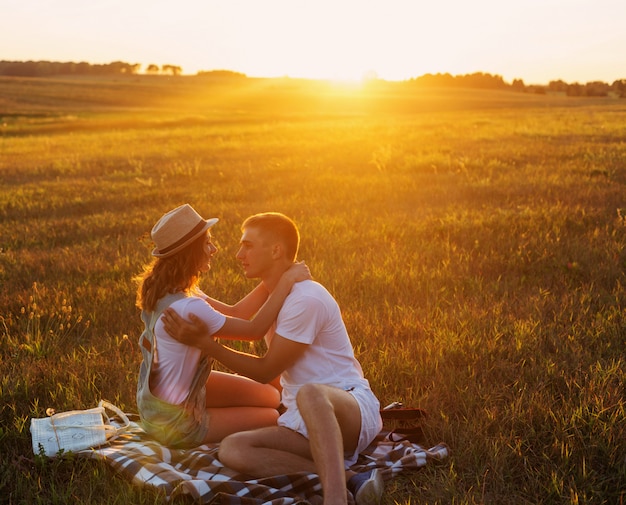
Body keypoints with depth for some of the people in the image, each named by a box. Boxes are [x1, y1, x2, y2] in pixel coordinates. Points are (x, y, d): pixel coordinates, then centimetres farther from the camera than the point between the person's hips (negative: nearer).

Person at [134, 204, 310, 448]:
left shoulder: (163, 288, -4)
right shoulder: (187, 307, -34)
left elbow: (234, 312, 0)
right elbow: (254, 330, -23)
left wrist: (276, 278, -7)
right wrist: (286, 283, -18)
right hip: (173, 423, -9)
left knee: (270, 397, 16)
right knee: (273, 418, 9)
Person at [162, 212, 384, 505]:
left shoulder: (306, 300, -16)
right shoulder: (274, 295, 13)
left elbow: (264, 371, -13)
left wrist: (201, 341, -14)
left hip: (353, 408, -8)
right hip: (305, 423, 8)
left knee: (311, 394, -44)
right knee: (232, 450, -20)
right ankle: (347, 477, -25)